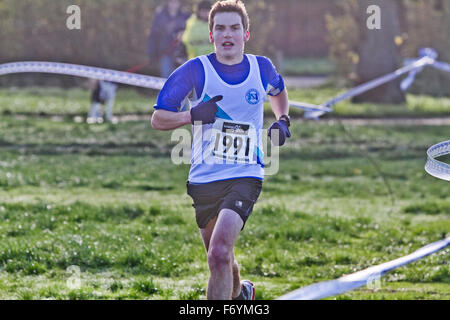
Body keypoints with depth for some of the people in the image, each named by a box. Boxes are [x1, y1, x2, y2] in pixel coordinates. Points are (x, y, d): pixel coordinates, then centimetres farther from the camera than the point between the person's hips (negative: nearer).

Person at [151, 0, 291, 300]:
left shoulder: (262, 68, 3)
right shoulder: (196, 71, -5)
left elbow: (278, 91, 29)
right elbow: (158, 119, -3)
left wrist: (283, 120, 12)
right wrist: (194, 114, -19)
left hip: (245, 176, -1)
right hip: (203, 179, 1)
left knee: (219, 252, -23)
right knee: (220, 258, 16)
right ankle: (239, 291, 49)